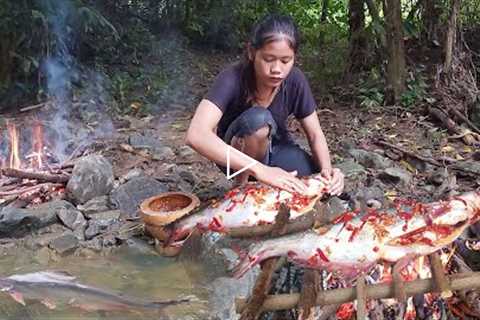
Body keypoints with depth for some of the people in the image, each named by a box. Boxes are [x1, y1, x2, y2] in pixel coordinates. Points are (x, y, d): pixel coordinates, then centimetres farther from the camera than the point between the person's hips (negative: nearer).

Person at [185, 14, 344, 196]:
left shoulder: (295, 80, -19)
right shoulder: (232, 79, -30)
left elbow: (315, 135, -9)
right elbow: (196, 135, -46)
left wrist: (327, 169, -32)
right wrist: (260, 170, -54)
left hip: (276, 149, 4)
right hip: (236, 157, -4)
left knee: (326, 186, -22)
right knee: (257, 119, -35)